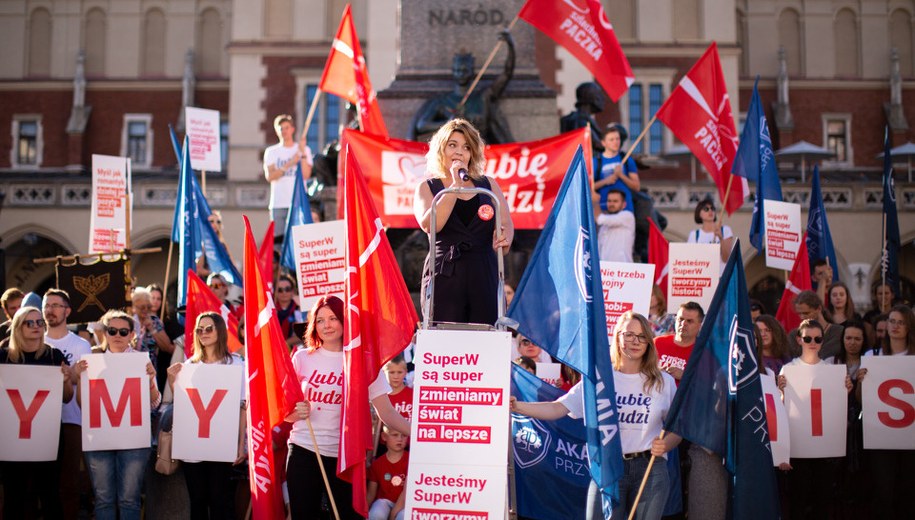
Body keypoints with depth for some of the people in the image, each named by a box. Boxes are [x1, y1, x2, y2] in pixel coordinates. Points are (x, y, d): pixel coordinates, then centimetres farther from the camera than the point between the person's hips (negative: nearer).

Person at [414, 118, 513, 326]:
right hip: (444, 277, -2)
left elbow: (506, 223, 9)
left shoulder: (488, 186, 16)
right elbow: (429, 225, -9)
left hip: (485, 277, 2)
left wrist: (503, 239, -14)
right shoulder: (427, 188, 9)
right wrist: (455, 186, -8)